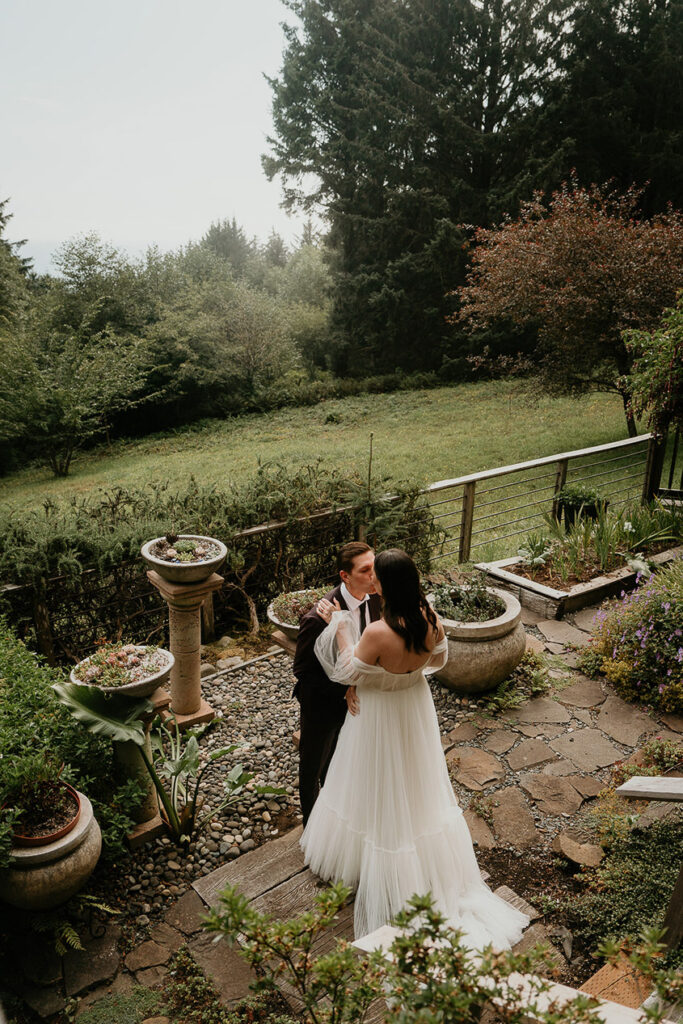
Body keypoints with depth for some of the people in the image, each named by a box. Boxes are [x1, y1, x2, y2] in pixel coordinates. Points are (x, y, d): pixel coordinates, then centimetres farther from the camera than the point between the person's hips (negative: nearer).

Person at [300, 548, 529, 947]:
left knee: (381, 793, 18)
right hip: (416, 708, 6)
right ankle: (431, 867, 48)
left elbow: (349, 672, -19)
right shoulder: (430, 620, -19)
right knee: (417, 788, 27)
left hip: (381, 717, -6)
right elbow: (439, 658, 1)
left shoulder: (378, 634, -36)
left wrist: (338, 625, -11)